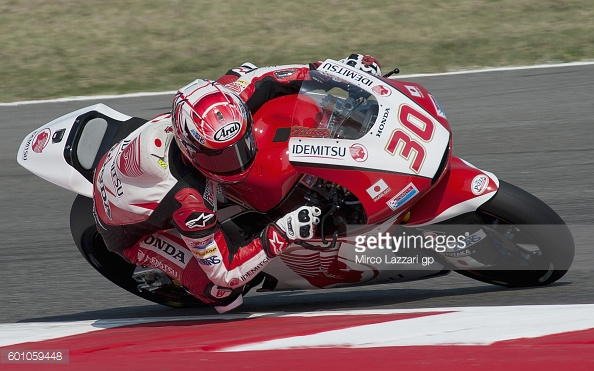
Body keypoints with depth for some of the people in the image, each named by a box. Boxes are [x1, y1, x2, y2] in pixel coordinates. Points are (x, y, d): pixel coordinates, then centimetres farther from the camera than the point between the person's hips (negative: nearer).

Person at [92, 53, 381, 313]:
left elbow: (248, 76, -10)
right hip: (131, 231, -7)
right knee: (224, 293, -22)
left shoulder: (222, 110, -31)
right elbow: (225, 273, -36)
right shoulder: (187, 203, -45)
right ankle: (159, 271, 6)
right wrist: (281, 235, -43)